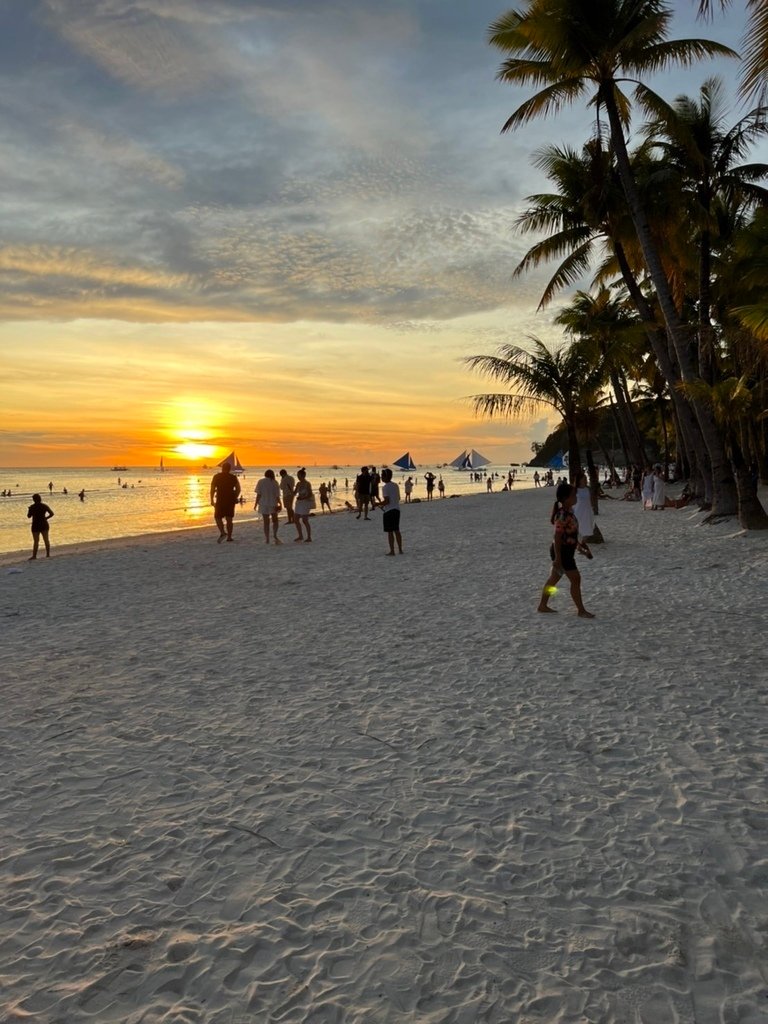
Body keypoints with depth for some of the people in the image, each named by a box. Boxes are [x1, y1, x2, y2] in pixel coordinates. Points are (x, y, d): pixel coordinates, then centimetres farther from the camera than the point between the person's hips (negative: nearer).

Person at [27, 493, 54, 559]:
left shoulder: (32, 507, -10)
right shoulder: (44, 506, 0)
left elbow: (29, 516, -3)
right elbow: (51, 513, -3)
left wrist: (29, 510, 13)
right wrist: (46, 518, 7)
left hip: (36, 525, -3)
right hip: (44, 525, 3)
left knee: (36, 541, 0)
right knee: (46, 540, 11)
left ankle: (34, 555, 1)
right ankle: (48, 554, 16)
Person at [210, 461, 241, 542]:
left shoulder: (216, 476, -1)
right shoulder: (233, 477, 4)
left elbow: (212, 489, -6)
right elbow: (238, 489, 2)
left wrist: (212, 500, -1)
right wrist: (235, 498, 14)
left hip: (220, 500, -3)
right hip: (231, 500, 3)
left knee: (218, 517, 5)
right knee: (229, 519, 8)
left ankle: (222, 533, -17)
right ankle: (229, 537, 8)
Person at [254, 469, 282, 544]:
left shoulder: (261, 482, -3)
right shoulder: (275, 483, -3)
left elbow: (258, 494, -7)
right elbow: (277, 495, -4)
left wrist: (256, 503, 0)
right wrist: (280, 504, 7)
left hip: (264, 504, 0)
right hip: (273, 504, 0)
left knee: (266, 522, 8)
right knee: (275, 520, 14)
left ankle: (267, 539, 8)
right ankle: (274, 535, -4)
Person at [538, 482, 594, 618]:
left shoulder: (569, 512, 8)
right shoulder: (562, 516, -23)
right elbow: (557, 537, -25)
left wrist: (580, 547, 24)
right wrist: (558, 558, -26)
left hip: (567, 551, 10)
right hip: (561, 552, -10)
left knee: (554, 578, 16)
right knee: (575, 579, -4)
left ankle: (543, 605, 26)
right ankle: (581, 610, 4)